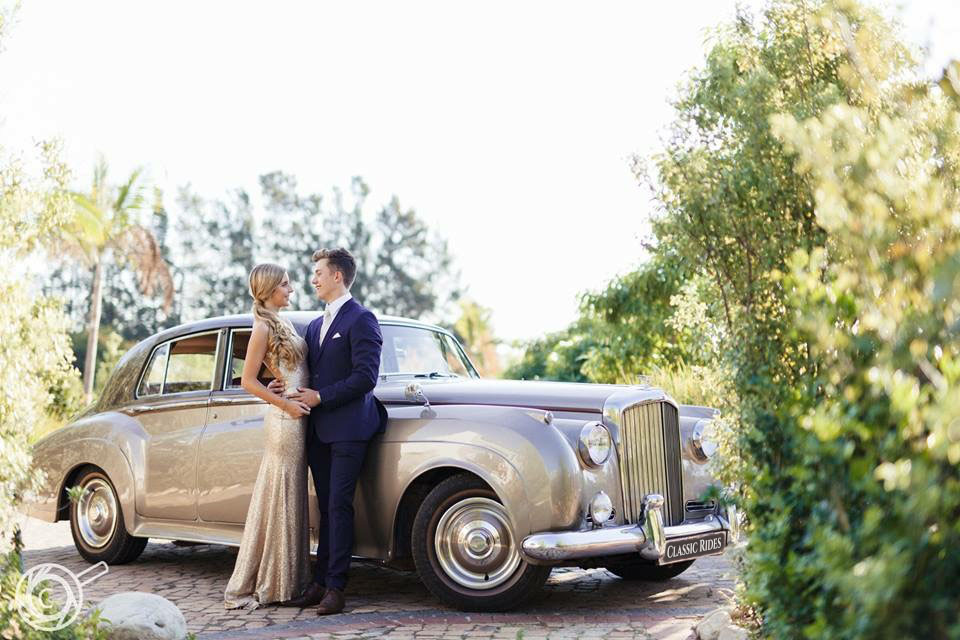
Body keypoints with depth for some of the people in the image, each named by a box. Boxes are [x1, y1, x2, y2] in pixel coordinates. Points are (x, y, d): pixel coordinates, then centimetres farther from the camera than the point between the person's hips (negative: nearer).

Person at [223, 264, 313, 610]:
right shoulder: (262, 327, -11)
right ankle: (258, 585, 2)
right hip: (285, 421, -9)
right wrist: (287, 405, -16)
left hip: (297, 417, 9)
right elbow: (248, 381, -14)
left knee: (290, 501, 12)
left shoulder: (281, 323, 14)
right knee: (278, 502, -4)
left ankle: (285, 580, 19)